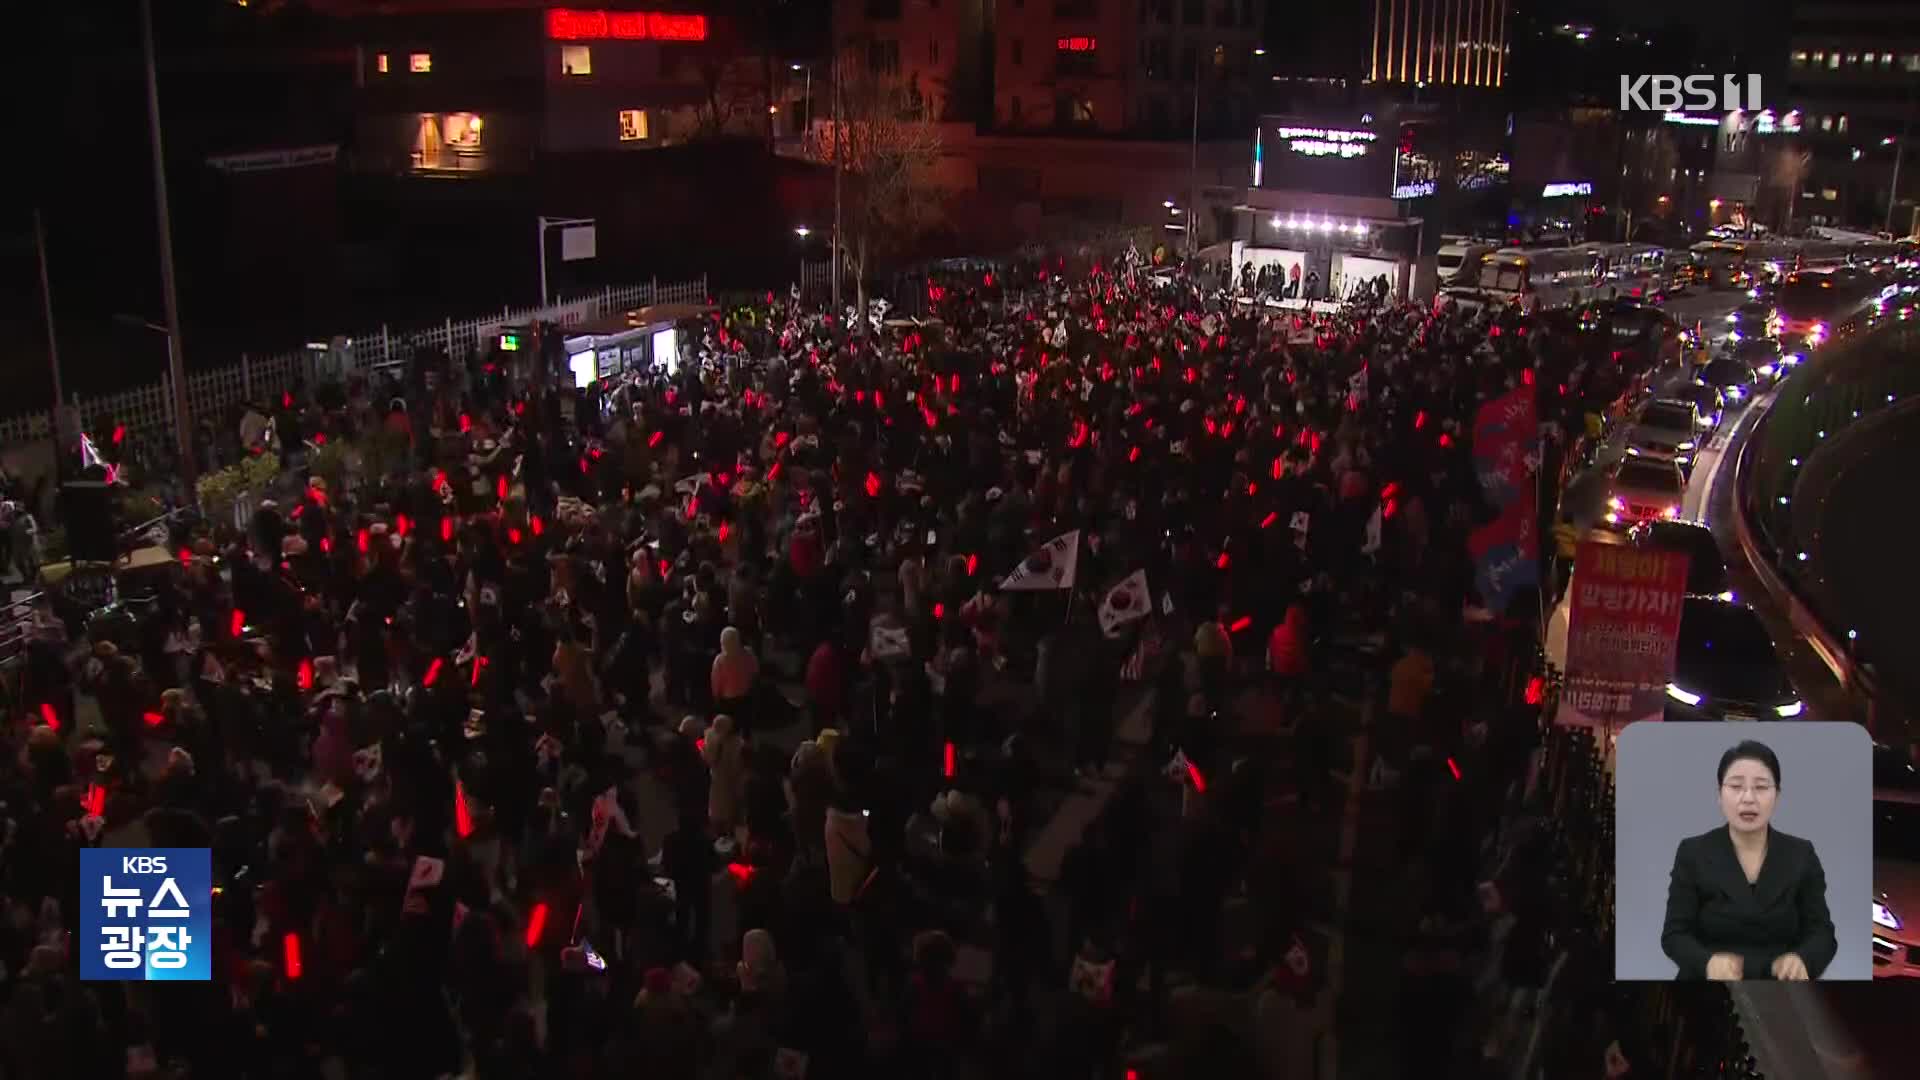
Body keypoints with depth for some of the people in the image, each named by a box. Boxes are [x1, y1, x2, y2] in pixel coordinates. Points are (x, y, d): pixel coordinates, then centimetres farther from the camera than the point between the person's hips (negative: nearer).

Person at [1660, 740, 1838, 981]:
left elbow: (1821, 933, 4)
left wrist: (1800, 960, -17)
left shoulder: (1801, 855, 6)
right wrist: (1709, 961, -21)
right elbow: (1675, 935, -2)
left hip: (1780, 983, 2)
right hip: (1710, 980, -2)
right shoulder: (1693, 853, 1)